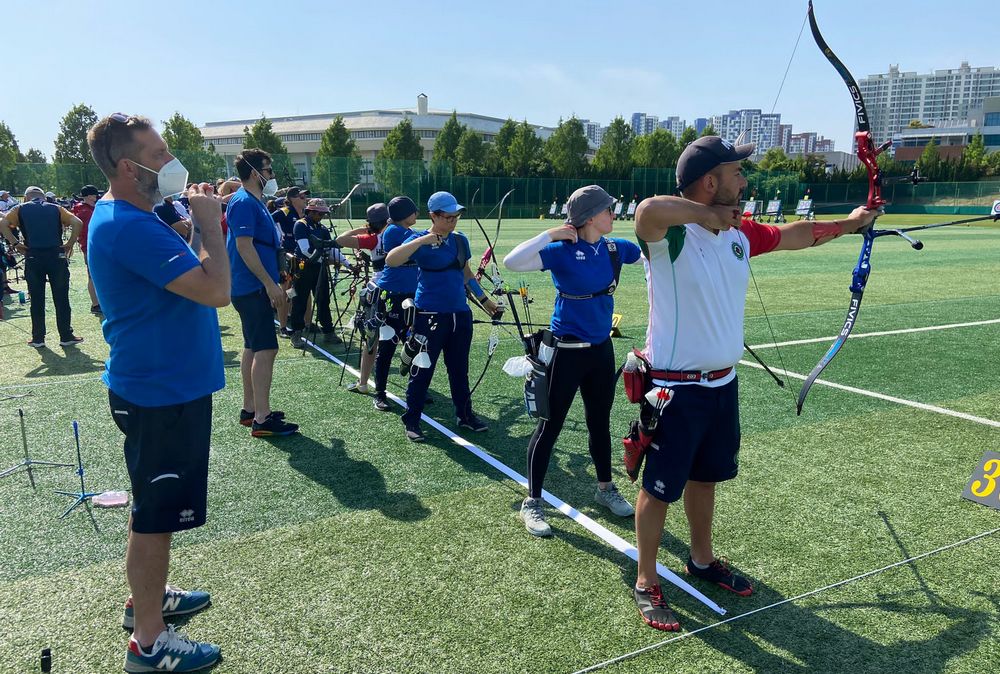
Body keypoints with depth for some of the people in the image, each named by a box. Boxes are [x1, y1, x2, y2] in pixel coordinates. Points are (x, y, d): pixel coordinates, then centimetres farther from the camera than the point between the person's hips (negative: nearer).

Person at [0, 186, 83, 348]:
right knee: (61, 299, 6)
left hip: (33, 258, 0)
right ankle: (66, 337, 9)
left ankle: (38, 339, 13)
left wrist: (15, 243, -2)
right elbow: (77, 223, -3)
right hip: (57, 256, 0)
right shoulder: (55, 209, 11)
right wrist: (70, 244, -1)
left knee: (37, 301, 8)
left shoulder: (20, 210, 10)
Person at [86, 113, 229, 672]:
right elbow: (216, 290, -27)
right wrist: (210, 224, -17)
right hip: (163, 393, -11)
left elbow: (189, 279, 16)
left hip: (160, 385, 11)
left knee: (155, 507, 24)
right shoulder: (129, 226, -24)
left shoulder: (128, 217, 10)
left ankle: (148, 597, 42)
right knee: (156, 516, 2)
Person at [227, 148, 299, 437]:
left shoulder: (255, 202, 17)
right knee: (266, 349, -12)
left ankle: (250, 409, 21)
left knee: (253, 347, 13)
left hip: (254, 288, 11)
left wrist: (273, 284, 25)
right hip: (254, 287, -11)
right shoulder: (244, 202, -13)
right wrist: (270, 283, -22)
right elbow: (244, 245, -21)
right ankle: (262, 419, -10)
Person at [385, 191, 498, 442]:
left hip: (460, 314, 6)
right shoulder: (420, 240, -9)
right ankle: (411, 421, 15)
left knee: (459, 368, 16)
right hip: (430, 315, -5)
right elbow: (390, 261, -25)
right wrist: (421, 241, -30)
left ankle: (465, 414, 29)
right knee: (422, 369, 2)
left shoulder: (460, 240, 8)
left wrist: (484, 299, 21)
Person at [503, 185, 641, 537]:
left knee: (600, 422, 20)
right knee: (550, 427, 3)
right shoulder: (562, 251, -15)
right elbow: (512, 262, -27)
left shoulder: (614, 248, 3)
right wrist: (550, 234, -24)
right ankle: (532, 502, 16)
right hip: (567, 350, -6)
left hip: (601, 349, 6)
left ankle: (605, 488, 39)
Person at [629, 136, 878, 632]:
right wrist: (707, 214, -30)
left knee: (705, 477, 24)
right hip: (675, 389, -8)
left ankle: (702, 560, 45)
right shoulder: (669, 235, -21)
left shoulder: (741, 234, 4)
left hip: (722, 383, 8)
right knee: (660, 488, 6)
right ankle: (646, 582, 25)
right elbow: (648, 209, -45)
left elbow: (794, 235, 23)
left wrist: (848, 223, 35)